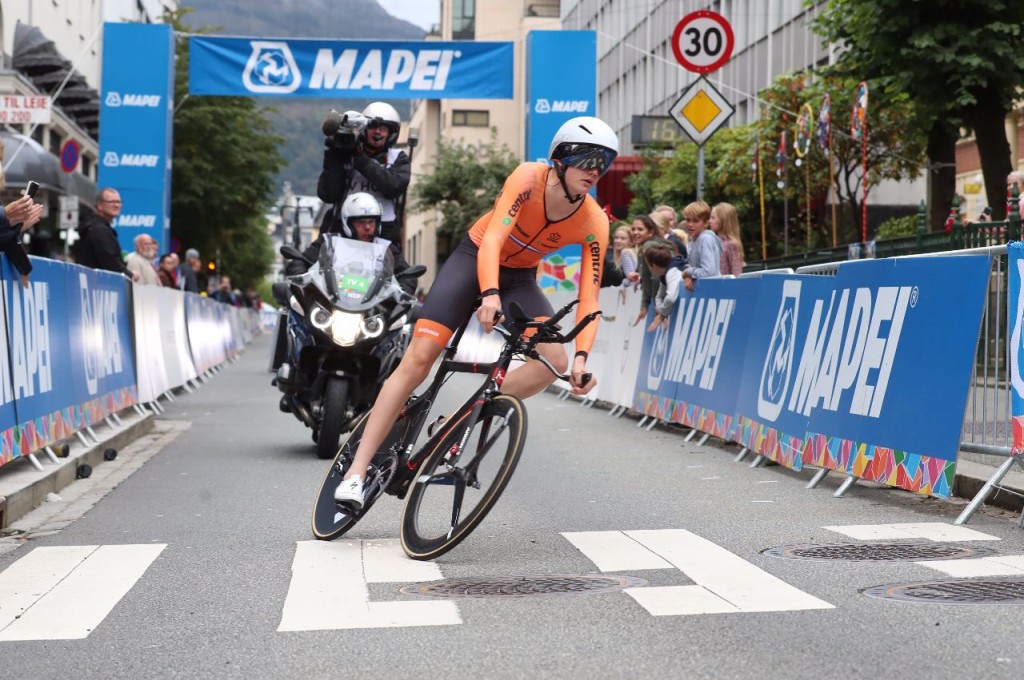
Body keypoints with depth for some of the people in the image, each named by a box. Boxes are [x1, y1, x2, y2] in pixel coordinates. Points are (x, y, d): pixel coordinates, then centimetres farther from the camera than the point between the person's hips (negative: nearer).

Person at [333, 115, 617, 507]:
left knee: (554, 361, -22)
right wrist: (489, 295, -53)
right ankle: (356, 472, -13)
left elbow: (589, 298, -19)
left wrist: (582, 356, -34)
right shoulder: (529, 178, -26)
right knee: (418, 359, -16)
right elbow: (492, 240, -36)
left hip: (520, 279, 4)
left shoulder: (594, 224, -17)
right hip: (475, 259, -3)